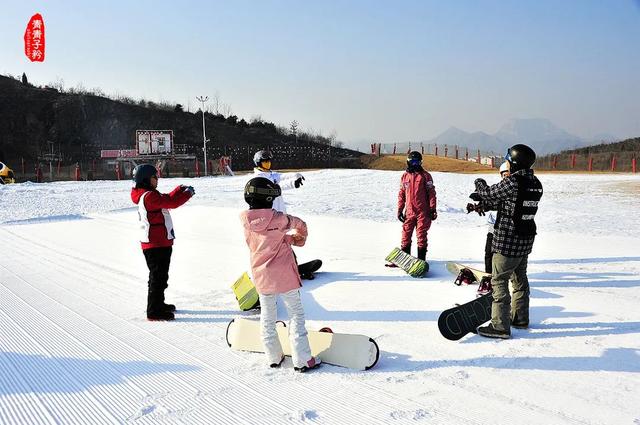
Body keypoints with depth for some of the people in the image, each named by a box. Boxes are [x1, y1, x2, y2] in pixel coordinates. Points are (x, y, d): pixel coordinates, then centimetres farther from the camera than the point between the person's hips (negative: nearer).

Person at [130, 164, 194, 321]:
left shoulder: (148, 195, 14)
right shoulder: (148, 196, -18)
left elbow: (167, 199, 22)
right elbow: (171, 202, -21)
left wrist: (180, 189, 14)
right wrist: (188, 193, -8)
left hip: (160, 242, 11)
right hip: (156, 244, -11)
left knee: (160, 276, 22)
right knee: (158, 277, -4)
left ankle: (159, 304, 36)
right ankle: (154, 312, 3)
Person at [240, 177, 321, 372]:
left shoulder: (246, 221, -5)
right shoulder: (279, 218, -18)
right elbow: (300, 226, 1)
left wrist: (288, 238, 8)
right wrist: (299, 237, 21)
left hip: (261, 278, 4)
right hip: (284, 276, -4)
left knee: (267, 318, 17)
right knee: (296, 315, 7)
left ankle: (274, 358, 26)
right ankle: (302, 361, 8)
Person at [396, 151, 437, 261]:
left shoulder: (425, 176, 1)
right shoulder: (405, 176, 12)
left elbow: (431, 193, -1)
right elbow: (401, 194, 16)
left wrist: (432, 209, -7)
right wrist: (400, 209, 11)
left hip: (423, 211, -3)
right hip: (409, 211, 3)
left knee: (421, 235, -1)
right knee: (406, 235, 2)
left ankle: (421, 259, 8)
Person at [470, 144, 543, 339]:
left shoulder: (513, 181, -21)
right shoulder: (536, 184, 5)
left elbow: (490, 193, -6)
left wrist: (479, 183, 14)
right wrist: (482, 197, 16)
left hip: (508, 241, -9)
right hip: (526, 239, 9)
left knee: (499, 281, -1)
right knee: (519, 278, 21)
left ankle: (500, 326, 1)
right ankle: (520, 318, 34)